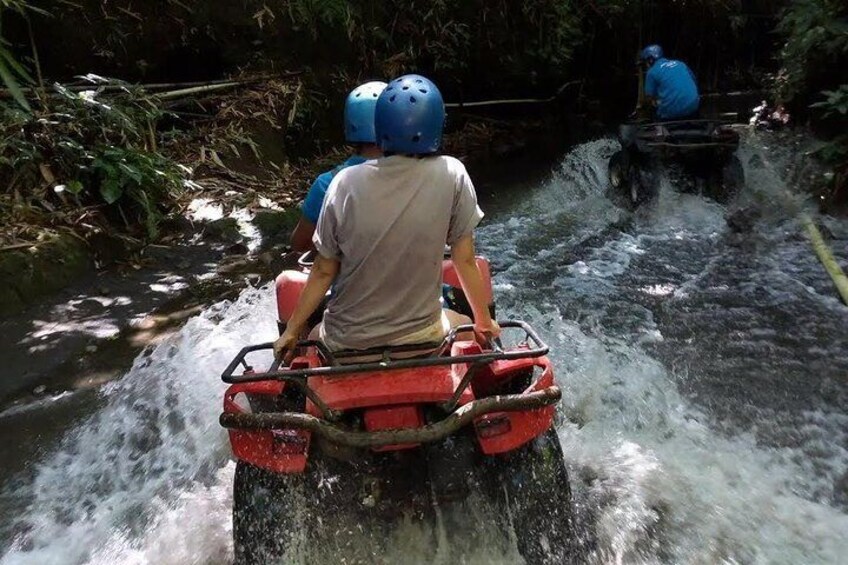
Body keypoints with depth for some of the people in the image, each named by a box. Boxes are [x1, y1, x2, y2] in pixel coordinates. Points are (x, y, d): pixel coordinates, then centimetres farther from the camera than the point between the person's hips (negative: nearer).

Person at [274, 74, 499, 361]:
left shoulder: (345, 183, -13)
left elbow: (324, 271, -6)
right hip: (421, 335, 0)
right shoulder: (452, 175, -14)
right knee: (472, 334, 31)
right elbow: (465, 260, -8)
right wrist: (484, 321, 8)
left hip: (346, 341, 1)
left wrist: (291, 331, 8)